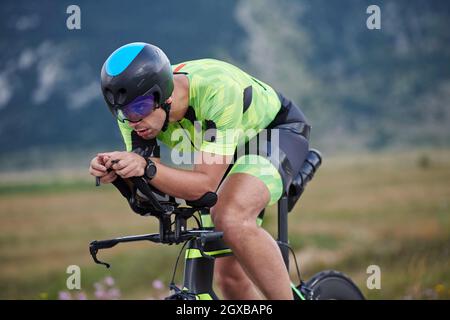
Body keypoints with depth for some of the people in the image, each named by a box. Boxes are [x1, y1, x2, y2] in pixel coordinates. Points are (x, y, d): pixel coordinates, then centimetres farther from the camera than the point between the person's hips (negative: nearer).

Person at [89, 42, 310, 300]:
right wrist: (115, 171, -37)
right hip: (233, 152, 7)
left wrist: (147, 168, -51)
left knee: (232, 219, -35)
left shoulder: (217, 90, -39)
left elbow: (205, 185, -38)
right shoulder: (136, 109, -21)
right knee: (229, 274, 4)